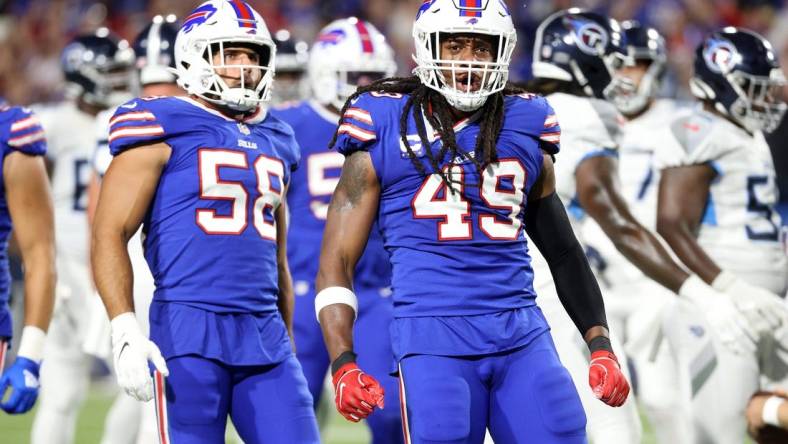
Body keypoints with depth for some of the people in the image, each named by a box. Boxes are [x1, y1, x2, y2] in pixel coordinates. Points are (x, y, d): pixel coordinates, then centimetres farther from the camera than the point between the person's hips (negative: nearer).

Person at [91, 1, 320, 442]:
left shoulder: (274, 141, 18)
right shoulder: (165, 130, -1)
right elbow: (110, 233, -7)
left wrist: (288, 346, 25)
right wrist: (125, 331, -17)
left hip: (265, 334, 6)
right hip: (189, 327, -6)